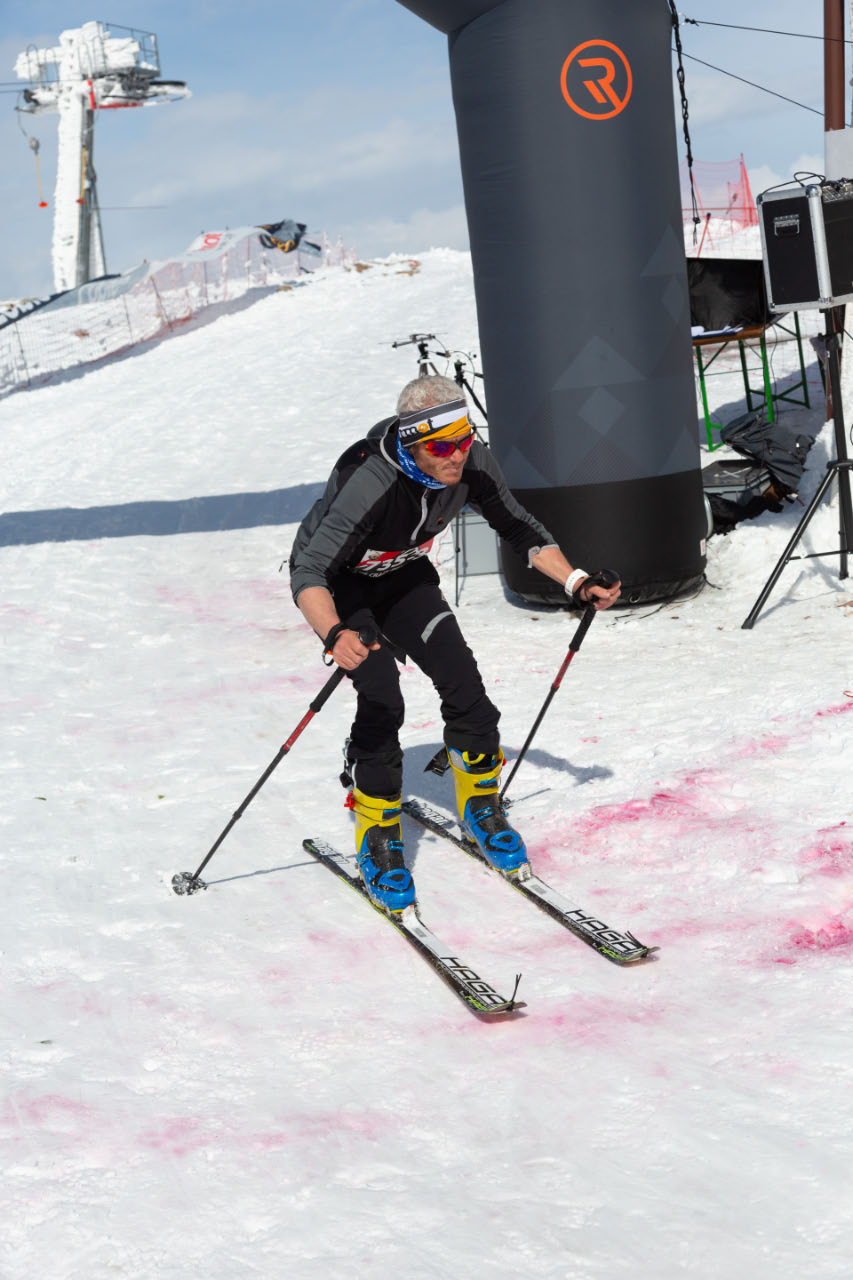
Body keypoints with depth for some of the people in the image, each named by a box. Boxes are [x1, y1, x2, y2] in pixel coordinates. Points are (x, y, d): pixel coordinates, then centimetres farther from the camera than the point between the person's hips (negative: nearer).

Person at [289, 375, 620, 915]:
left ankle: (481, 808, 16)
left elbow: (522, 530, -4)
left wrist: (577, 582, -16)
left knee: (462, 678, -8)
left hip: (402, 574, 5)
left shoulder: (474, 466, -23)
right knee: (382, 698, -22)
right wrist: (336, 636, -63)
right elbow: (309, 574, -44)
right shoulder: (371, 483, -40)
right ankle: (377, 840, -6)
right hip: (336, 579, -5)